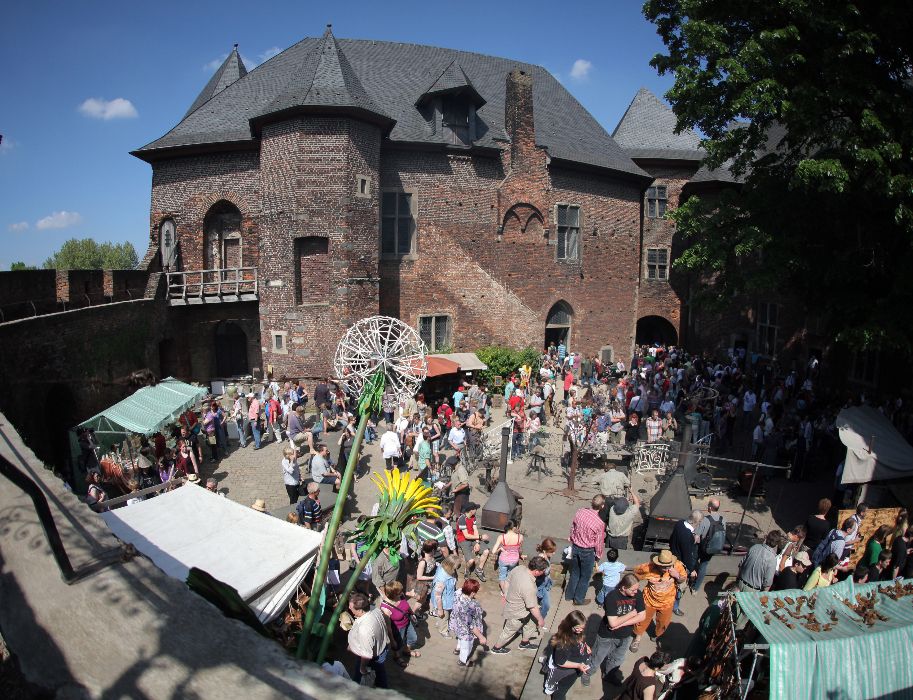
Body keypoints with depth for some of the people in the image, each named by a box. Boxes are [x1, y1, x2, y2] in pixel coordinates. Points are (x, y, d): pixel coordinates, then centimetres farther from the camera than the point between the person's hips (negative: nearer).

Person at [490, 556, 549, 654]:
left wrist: (506, 596, 18)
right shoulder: (529, 587, -41)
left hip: (511, 602, 7)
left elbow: (508, 581, 0)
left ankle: (524, 643, 48)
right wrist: (540, 619, -10)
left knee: (531, 623, 26)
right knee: (509, 631, 19)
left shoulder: (518, 568, -19)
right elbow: (533, 607, -28)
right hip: (517, 613, -7)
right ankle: (496, 648, 42)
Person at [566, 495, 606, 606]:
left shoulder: (580, 512, -14)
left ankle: (569, 595, 40)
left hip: (575, 547, 5)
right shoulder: (600, 523, -26)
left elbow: (572, 529, 1)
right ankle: (579, 599, 32)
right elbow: (599, 542, -13)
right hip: (587, 551, -5)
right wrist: (598, 555, 6)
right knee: (585, 576, 18)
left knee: (574, 572, 25)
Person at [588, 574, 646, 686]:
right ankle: (587, 673, 46)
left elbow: (642, 617, -15)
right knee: (596, 660, 18)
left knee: (617, 660, 28)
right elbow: (613, 623, -33)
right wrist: (631, 614, -23)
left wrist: (621, 623, -23)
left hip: (625, 636, 4)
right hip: (608, 636, -4)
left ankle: (609, 675, 54)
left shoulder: (638, 594, -18)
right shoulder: (612, 597, -31)